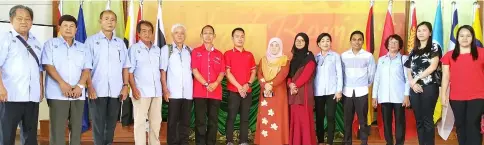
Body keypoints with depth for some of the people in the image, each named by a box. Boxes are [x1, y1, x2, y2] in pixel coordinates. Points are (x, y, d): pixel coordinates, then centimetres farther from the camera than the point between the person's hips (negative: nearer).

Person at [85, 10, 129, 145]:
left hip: (116, 91, 3)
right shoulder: (91, 40, 3)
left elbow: (125, 67, 13)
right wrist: (89, 86, -10)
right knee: (98, 124, 2)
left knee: (111, 123, 9)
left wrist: (125, 86, 4)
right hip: (97, 90, -3)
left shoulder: (120, 42, 13)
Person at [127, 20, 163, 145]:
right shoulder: (134, 48, 1)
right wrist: (134, 88, -12)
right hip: (141, 91, -4)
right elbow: (130, 71, -2)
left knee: (156, 121, 10)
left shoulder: (157, 49, 13)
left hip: (157, 91, 4)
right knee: (140, 121, -1)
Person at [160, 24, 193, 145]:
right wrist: (165, 89, -7)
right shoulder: (166, 49, 4)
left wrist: (195, 88, 5)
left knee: (185, 121, 6)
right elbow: (163, 71, 1)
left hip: (188, 91, 3)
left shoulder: (190, 50, 13)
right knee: (173, 121, 0)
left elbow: (193, 70, 14)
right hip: (173, 92, -3)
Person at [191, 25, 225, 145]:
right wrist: (206, 84, -14)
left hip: (216, 92, 3)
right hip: (200, 92, -3)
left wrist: (215, 83, -12)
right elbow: (194, 70, -3)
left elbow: (222, 72, 7)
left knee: (213, 121, 4)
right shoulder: (196, 52, 5)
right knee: (200, 121, -1)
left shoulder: (219, 54, 14)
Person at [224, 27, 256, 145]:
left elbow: (253, 71, 11)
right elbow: (227, 73, -6)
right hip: (233, 90, -3)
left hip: (247, 91, 4)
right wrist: (239, 87, -13)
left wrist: (248, 84, -7)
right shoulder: (228, 54, 1)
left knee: (245, 118, 5)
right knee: (231, 117, -2)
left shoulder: (249, 55, 12)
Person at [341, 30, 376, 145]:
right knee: (347, 120, 6)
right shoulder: (344, 56, 3)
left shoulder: (368, 56, 0)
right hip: (347, 92, 1)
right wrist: (342, 86, 8)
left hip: (361, 92, -1)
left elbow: (372, 73, 5)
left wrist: (365, 84, 11)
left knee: (362, 120, 2)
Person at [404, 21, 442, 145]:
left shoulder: (434, 47, 4)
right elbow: (408, 71, 12)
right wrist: (412, 83, -7)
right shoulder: (413, 51, 18)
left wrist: (416, 79, -9)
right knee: (419, 120, 5)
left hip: (429, 87, -5)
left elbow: (433, 66, -9)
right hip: (415, 88, 5)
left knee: (427, 120, -6)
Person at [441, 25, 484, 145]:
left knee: (473, 124, -8)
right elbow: (445, 76, 6)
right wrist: (443, 94, 1)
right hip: (456, 98, 2)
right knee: (460, 125, 9)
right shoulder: (449, 55, 6)